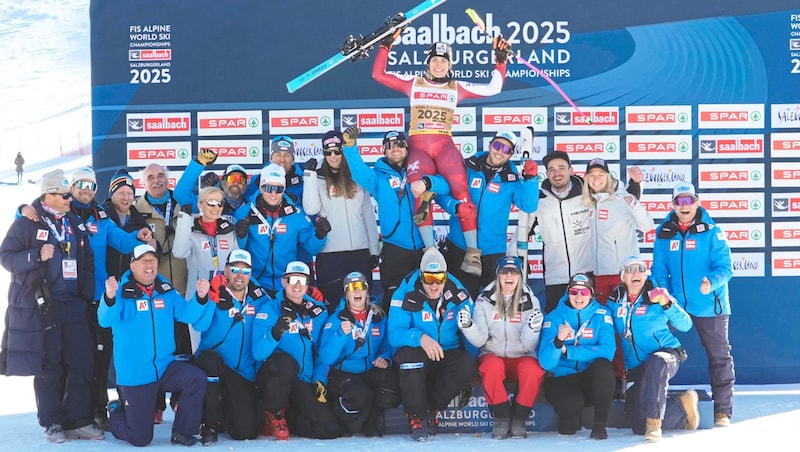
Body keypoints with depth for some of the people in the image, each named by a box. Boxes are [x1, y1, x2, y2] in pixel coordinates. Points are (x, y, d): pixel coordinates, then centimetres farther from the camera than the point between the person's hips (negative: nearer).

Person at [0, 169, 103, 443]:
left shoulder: (76, 224, 14)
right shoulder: (27, 223, -3)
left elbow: (87, 263, 19)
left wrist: (87, 295, 8)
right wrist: (37, 255, -21)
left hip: (73, 305, 5)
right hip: (40, 306, -5)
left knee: (81, 363, 1)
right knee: (48, 367, 1)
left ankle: (78, 421, 10)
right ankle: (52, 424, 12)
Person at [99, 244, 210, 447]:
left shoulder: (167, 291, 5)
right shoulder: (121, 291, -10)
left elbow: (187, 314, -3)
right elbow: (106, 320, -24)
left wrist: (200, 297, -24)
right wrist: (109, 298, -46)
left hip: (165, 367, 4)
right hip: (134, 375, -4)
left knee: (196, 378, -26)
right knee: (141, 438, -1)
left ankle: (182, 432, -6)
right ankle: (115, 413, 34)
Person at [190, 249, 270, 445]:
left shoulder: (259, 298, 1)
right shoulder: (214, 293, -8)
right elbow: (199, 325, -22)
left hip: (244, 375, 2)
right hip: (212, 366, -2)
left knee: (246, 430, -9)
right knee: (211, 359, -37)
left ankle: (225, 411, 29)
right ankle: (209, 424, -17)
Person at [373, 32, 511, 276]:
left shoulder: (457, 88, 16)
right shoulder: (413, 83, 14)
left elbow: (493, 88, 16)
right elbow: (378, 74, 9)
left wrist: (500, 61, 11)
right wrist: (385, 45, 2)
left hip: (444, 144, 0)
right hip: (418, 145, 0)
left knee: (461, 190, -21)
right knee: (420, 191, -24)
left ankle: (472, 253, -22)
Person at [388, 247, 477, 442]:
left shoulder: (458, 294, -5)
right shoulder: (406, 294, -12)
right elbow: (394, 334, -19)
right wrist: (420, 338, -38)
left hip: (448, 355, 2)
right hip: (417, 358, -2)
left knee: (467, 364, -29)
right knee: (409, 352, -36)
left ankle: (431, 409, -10)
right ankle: (417, 416, -19)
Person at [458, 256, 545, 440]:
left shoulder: (530, 301, -1)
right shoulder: (484, 300, 0)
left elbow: (528, 345, -8)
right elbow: (479, 341, -6)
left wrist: (533, 328, -27)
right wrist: (467, 326, -24)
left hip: (522, 357, 0)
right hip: (492, 355, 0)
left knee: (533, 370, -33)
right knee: (492, 366, -35)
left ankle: (519, 419, -12)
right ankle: (501, 418, -16)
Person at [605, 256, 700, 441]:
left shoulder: (657, 297, -3)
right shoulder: (615, 302, 6)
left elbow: (685, 325, -6)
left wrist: (668, 305, -20)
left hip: (666, 355, -4)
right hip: (636, 369, 5)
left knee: (655, 364, -44)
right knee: (638, 425, -6)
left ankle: (654, 422, -42)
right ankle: (683, 407, 16)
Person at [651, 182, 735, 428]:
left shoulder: (712, 231, -6)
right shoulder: (664, 233, 3)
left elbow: (724, 267, -10)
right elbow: (660, 270, 6)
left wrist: (712, 283, -30)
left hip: (709, 306, -3)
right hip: (675, 306, 3)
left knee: (719, 356, 4)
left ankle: (722, 410, 15)